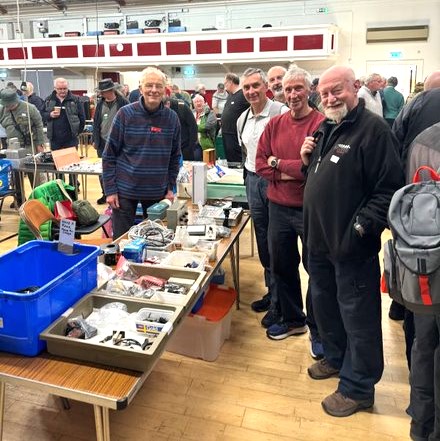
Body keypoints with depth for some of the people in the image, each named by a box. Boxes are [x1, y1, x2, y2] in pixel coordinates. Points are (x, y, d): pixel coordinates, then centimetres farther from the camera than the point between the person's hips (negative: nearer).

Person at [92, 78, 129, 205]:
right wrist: (95, 140, 12)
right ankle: (105, 194, 21)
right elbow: (96, 122, 14)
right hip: (103, 143, 4)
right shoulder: (100, 103, 9)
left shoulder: (123, 103, -4)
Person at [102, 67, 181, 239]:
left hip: (158, 193, 2)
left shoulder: (171, 118, 0)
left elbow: (175, 156, 9)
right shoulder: (125, 114, -7)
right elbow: (109, 155, -4)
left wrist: (170, 188, 4)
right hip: (125, 192, -2)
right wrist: (110, 190, -8)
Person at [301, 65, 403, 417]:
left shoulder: (373, 129, -14)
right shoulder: (325, 129, 13)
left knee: (357, 316, 5)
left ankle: (357, 388, 22)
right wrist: (308, 160, 4)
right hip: (320, 240, 9)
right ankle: (336, 358, 45)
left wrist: (362, 227, -22)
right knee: (324, 303, 22)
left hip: (351, 245, -9)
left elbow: (390, 188, -19)